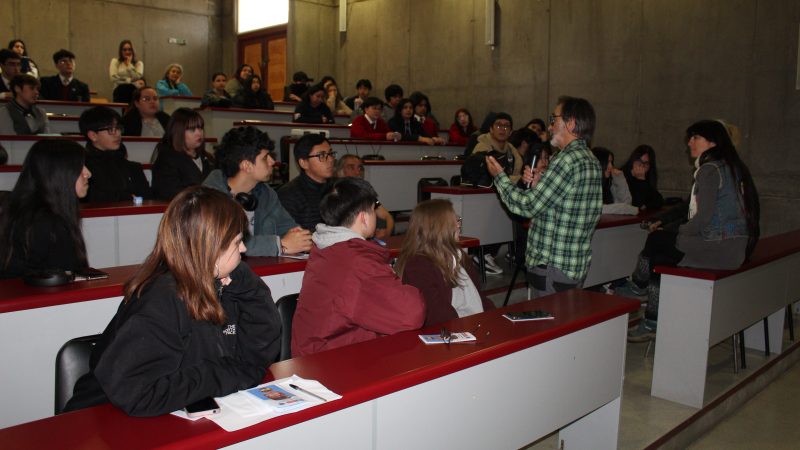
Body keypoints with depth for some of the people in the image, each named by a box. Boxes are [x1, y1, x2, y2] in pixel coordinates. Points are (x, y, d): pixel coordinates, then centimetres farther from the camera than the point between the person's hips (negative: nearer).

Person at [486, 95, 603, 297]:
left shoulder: (568, 160, -19)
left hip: (554, 268, -9)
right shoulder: (591, 161, 12)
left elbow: (527, 206, -17)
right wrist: (538, 184, 5)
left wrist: (499, 176, -4)